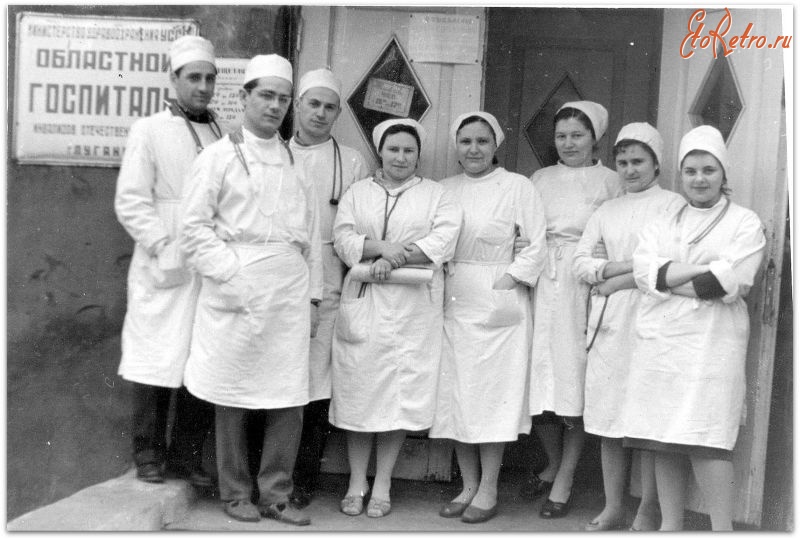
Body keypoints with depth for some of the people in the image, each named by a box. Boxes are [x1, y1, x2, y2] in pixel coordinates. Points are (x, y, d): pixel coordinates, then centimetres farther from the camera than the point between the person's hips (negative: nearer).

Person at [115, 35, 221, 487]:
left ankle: (187, 454, 17)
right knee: (157, 360, 1)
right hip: (165, 270, -3)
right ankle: (149, 455, 14)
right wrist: (165, 250, -11)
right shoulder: (149, 131, 2)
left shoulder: (225, 136, 13)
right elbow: (131, 201, -3)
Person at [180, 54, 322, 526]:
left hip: (289, 294, 3)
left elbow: (311, 232, 14)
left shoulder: (298, 160, 14)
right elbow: (195, 226, -2)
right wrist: (230, 273, -12)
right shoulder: (220, 156, 3)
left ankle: (275, 494, 15)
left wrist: (313, 294, 10)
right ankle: (236, 493, 19)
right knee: (234, 397, 4)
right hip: (236, 293, -3)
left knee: (290, 398, 2)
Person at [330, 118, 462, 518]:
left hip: (413, 307, -1)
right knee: (358, 390, 1)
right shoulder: (357, 192, 15)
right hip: (362, 303, 1)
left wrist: (395, 259, -15)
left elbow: (443, 241, -6)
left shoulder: (436, 195, 10)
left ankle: (382, 485, 10)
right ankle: (356, 483, 12)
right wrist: (380, 247, -16)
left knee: (401, 390, -1)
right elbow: (343, 240, 2)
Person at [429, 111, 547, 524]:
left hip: (498, 303, -4)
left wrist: (508, 280, -12)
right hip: (453, 302, 5)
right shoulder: (444, 189, 12)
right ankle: (468, 486, 18)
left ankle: (488, 491, 9)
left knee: (493, 393, -1)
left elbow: (536, 245, -5)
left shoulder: (517, 186, -1)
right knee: (455, 396, 6)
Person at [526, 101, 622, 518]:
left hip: (583, 286, -3)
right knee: (541, 378, 3)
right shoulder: (541, 178, 16)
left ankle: (564, 482, 8)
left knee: (574, 378, -3)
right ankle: (553, 464, 25)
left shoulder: (608, 181, 6)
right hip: (542, 284, 3)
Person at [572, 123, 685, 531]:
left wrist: (616, 279, -6)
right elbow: (580, 261, 10)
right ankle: (612, 509, 15)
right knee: (607, 420, 5)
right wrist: (621, 266, -7)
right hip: (607, 324, 5)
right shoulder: (606, 211, 18)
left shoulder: (673, 205, 2)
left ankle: (648, 512, 7)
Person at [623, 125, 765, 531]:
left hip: (710, 343, -4)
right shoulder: (662, 225, 18)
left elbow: (732, 282, -10)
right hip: (659, 342, 4)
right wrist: (703, 270, -10)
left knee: (705, 441, -11)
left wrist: (668, 279, -6)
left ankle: (722, 529, -2)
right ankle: (669, 526, 15)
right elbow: (644, 270, 0)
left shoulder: (745, 223, 5)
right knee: (664, 443, 5)